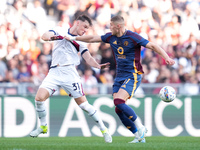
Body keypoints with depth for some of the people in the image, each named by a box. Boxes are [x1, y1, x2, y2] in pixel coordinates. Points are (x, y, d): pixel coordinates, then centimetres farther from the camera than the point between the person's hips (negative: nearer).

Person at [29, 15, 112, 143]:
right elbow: (44, 36, -7)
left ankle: (104, 129, 4)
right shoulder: (60, 31, 8)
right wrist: (51, 37, -31)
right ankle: (43, 126, 6)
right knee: (40, 97, -16)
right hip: (54, 72, 0)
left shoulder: (80, 42, 12)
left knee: (82, 103, -7)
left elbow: (88, 58, 3)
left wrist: (98, 65, -19)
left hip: (70, 73, 0)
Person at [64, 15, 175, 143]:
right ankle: (139, 135, 6)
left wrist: (167, 58, -26)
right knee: (118, 109, -3)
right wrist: (73, 39, 18)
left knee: (119, 101, -25)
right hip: (120, 76, 7)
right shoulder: (111, 37, 6)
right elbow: (92, 38, 17)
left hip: (133, 76, -7)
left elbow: (152, 46, -14)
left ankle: (140, 127, -12)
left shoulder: (132, 37, -14)